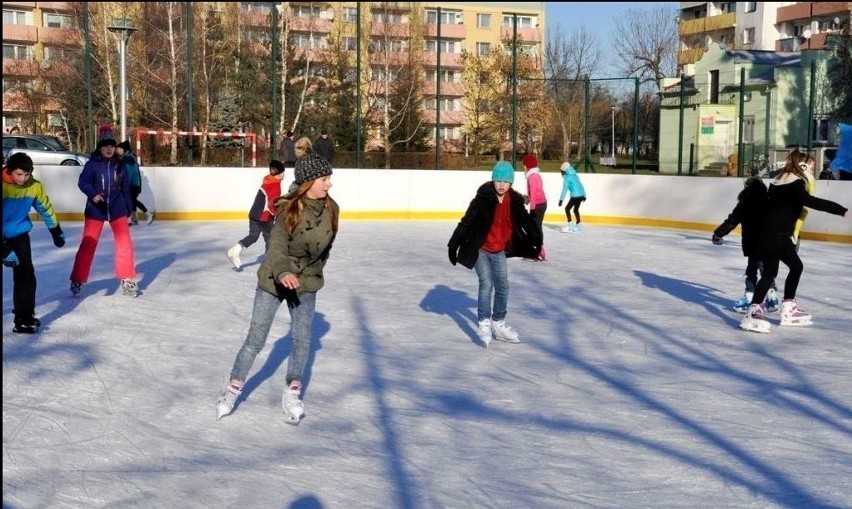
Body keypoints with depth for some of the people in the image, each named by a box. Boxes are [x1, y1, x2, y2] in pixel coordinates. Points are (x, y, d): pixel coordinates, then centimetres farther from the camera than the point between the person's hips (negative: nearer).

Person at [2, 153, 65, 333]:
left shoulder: (34, 186, -12)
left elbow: (46, 208, 6)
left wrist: (57, 232, 16)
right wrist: (6, 250, -32)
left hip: (19, 235, 3)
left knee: (26, 275, -3)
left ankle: (24, 318, 6)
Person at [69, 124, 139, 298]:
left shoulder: (119, 165, 3)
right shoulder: (92, 164, -8)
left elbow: (125, 188, 8)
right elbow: (82, 182, -15)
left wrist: (129, 209, 11)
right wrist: (92, 194, -33)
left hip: (117, 209, 3)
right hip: (95, 210, -3)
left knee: (125, 243, -1)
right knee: (88, 245, 0)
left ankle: (127, 280, 11)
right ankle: (77, 280, 10)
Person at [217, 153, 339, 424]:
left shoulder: (331, 209, -8)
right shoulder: (289, 208, -22)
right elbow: (277, 244, -34)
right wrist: (283, 272, -51)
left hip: (306, 283, 3)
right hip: (274, 280, -3)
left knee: (302, 340, 0)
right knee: (255, 340, 5)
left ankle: (292, 394, 17)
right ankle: (233, 389, 23)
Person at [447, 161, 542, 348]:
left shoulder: (514, 201, -7)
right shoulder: (483, 199, -20)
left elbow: (526, 221, 3)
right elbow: (466, 222, -19)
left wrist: (537, 242, 3)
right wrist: (454, 245, -19)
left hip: (499, 250, 5)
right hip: (480, 249, -5)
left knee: (503, 287, 10)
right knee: (486, 284, -14)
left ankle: (498, 325, 25)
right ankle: (484, 325, -7)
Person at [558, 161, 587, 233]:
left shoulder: (567, 177, -7)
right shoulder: (575, 175, 17)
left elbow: (565, 188, -16)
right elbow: (580, 185, 23)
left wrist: (561, 199, -19)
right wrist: (584, 195, 32)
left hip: (575, 195, -8)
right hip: (581, 194, 8)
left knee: (567, 208, -2)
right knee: (576, 209, 22)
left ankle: (570, 226, -10)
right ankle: (579, 225, 33)